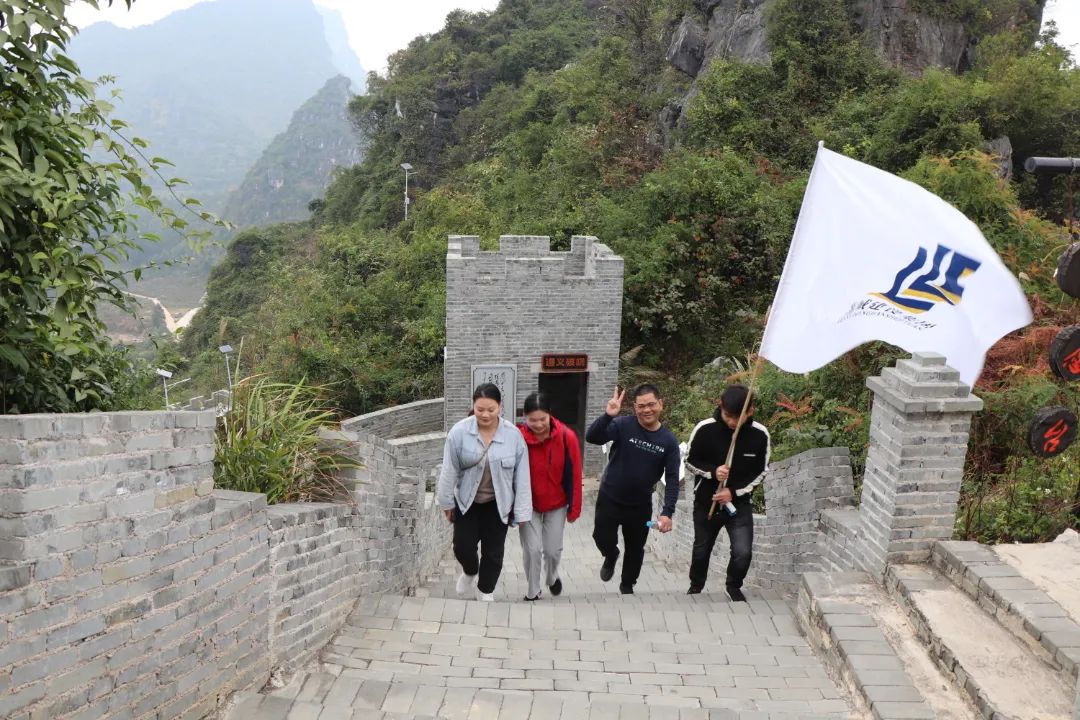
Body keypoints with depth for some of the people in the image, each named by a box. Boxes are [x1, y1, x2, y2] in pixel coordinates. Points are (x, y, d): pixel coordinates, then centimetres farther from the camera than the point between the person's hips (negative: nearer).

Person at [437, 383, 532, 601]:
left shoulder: (513, 435, -15)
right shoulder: (459, 431, -16)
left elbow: (522, 476, -9)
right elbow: (449, 470, -7)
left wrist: (521, 510, -7)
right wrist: (447, 502, -2)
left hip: (498, 504, 0)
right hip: (466, 501, 0)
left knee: (493, 552, 8)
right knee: (463, 547, 3)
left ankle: (485, 591, 32)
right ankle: (470, 572, 38)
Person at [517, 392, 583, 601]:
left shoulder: (567, 437, -21)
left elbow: (574, 475, -11)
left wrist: (574, 508, -6)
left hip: (557, 504, 1)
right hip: (528, 505, -1)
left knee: (553, 549, 9)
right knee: (532, 549, -3)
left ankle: (552, 578, 42)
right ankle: (532, 593, 20)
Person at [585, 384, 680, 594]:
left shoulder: (669, 440, -8)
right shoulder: (623, 426, -16)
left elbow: (672, 479, -8)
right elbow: (592, 437, -28)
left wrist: (667, 512, -17)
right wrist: (608, 415, -43)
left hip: (640, 505, 2)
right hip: (609, 499, -2)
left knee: (635, 549, 15)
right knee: (603, 539, -1)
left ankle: (627, 585, 42)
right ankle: (611, 557, 37)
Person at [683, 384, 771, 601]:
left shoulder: (760, 435, -16)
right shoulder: (705, 429, -19)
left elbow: (761, 472, -4)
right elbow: (690, 462, -6)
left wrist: (734, 492, -16)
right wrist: (712, 471, -26)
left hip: (739, 503, 0)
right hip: (706, 502, 0)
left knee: (743, 552, -12)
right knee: (701, 550, 17)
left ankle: (734, 586, 21)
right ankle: (696, 585, 47)